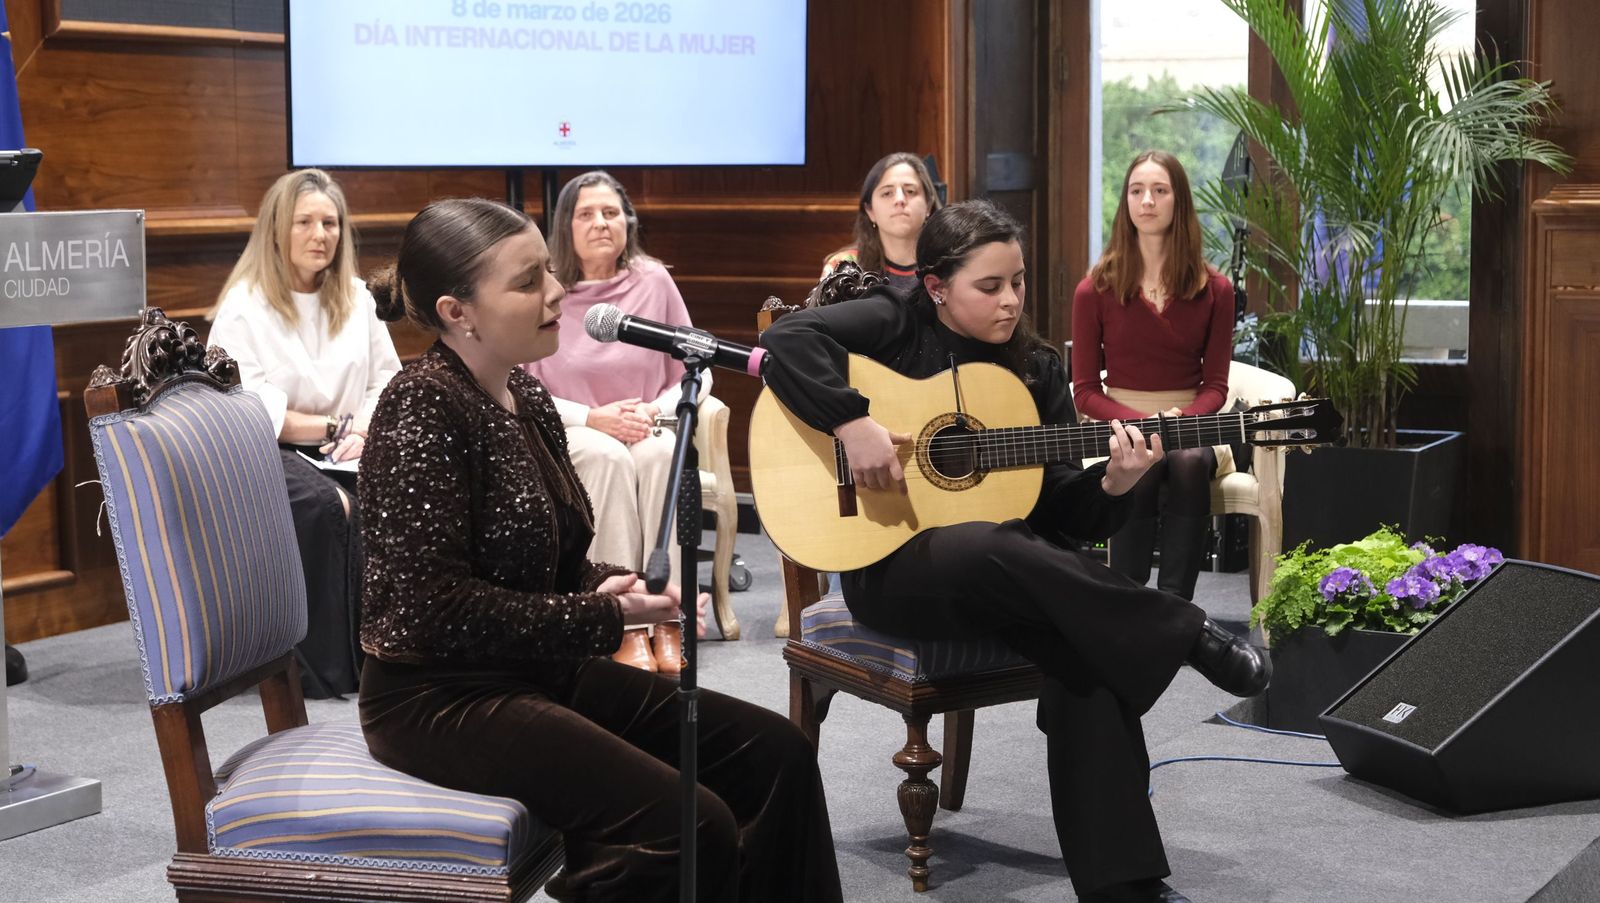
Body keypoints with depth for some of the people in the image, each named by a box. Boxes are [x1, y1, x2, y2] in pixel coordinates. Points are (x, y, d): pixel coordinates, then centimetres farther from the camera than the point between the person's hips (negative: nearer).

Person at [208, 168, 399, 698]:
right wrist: (333, 427, -14)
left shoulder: (357, 298, 13)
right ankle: (324, 666, -27)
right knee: (326, 505, -36)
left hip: (344, 453, 5)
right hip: (266, 454, -5)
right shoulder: (245, 306, -4)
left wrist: (364, 430, -10)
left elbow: (387, 379, 11)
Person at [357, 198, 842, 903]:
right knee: (689, 826, -24)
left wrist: (607, 585, -4)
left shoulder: (525, 397, 9)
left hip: (541, 672, 9)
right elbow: (438, 608, -22)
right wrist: (606, 618, -16)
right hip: (441, 698, -9)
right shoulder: (424, 409, -17)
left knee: (775, 753, -1)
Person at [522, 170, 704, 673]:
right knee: (608, 457, -34)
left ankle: (667, 620, -31)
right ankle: (627, 626, -34)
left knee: (661, 453, -32)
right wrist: (593, 418, -16)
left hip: (645, 430, 2)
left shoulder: (653, 282, 0)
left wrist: (654, 411, -14)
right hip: (566, 439, -2)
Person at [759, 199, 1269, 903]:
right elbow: (786, 341, -18)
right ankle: (1189, 637, -23)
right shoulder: (897, 326, -1)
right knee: (996, 549, -40)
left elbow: (1061, 512, 9)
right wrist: (853, 425, -27)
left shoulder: (1036, 369, 12)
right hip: (892, 567, -4)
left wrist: (1112, 485, -12)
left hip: (1014, 576, 4)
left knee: (1092, 654, -27)